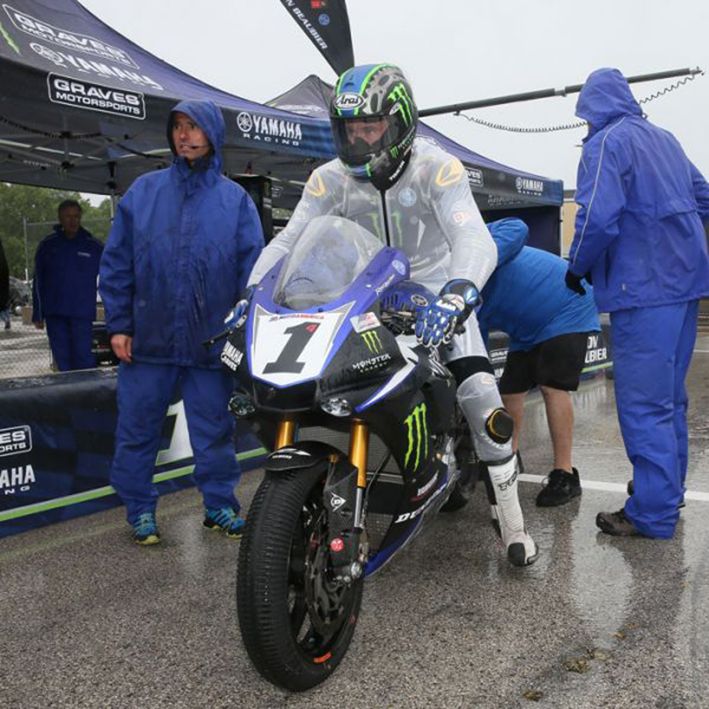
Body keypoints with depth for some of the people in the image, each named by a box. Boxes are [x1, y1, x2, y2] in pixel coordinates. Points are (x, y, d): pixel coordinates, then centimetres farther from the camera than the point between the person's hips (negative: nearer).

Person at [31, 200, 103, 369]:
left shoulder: (94, 247, 2)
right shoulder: (48, 245, 7)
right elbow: (38, 282, 10)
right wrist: (38, 314, 7)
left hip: (82, 314, -2)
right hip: (54, 314, 2)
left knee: (84, 360, -7)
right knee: (62, 361, 5)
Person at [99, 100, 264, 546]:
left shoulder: (235, 199, 4)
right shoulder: (144, 191, 6)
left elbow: (252, 269, 1)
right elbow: (116, 262, 5)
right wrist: (118, 324, -1)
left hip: (211, 342, 0)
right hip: (148, 340, 1)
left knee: (215, 431, 11)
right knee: (138, 430, 8)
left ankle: (220, 505, 26)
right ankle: (141, 509, 24)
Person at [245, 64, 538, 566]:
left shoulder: (437, 168, -18)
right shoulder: (331, 179, -7)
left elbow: (474, 239, -32)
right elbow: (288, 241, -12)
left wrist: (457, 294, -53)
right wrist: (253, 294, -29)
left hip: (436, 296, -3)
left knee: (482, 398, -16)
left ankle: (511, 517, 4)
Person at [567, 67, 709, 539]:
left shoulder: (606, 143, -8)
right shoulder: (665, 139, 18)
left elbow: (598, 218, -20)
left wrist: (578, 267, -5)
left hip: (645, 287, -9)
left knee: (644, 402, -6)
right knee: (670, 395, 17)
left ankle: (653, 513, -1)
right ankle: (669, 489, 29)